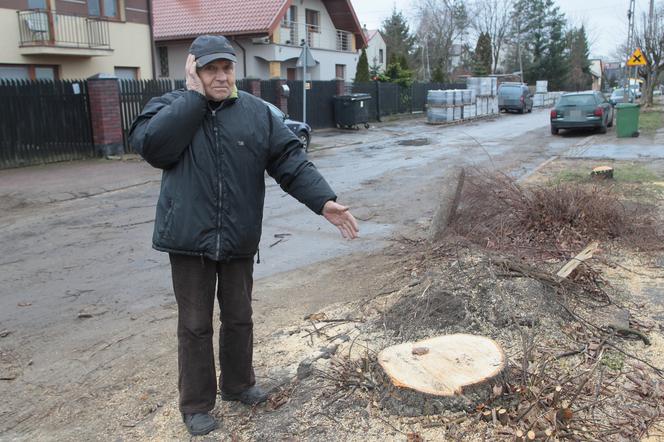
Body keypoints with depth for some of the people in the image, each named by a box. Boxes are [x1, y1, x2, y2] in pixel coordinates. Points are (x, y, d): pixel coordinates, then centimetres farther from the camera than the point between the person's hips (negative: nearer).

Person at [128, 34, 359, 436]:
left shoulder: (257, 113, 2)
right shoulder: (169, 107, 0)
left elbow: (291, 160, -4)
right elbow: (150, 144, -21)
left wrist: (324, 200, -17)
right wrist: (194, 95, -17)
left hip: (238, 239, 2)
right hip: (189, 237, -2)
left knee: (239, 317, 17)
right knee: (195, 324, 9)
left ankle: (238, 383, 39)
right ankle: (196, 403, 26)